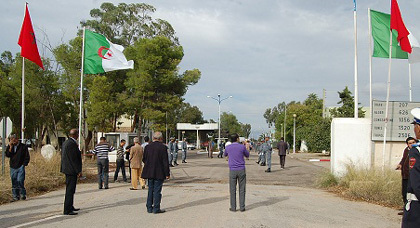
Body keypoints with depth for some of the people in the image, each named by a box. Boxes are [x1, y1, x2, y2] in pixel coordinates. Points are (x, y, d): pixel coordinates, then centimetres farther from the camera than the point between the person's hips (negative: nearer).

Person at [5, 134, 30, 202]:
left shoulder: (23, 146, -1)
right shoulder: (10, 147, 10)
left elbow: (27, 157, 2)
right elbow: (7, 155, -3)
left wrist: (24, 164, -6)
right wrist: (10, 147, -11)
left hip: (20, 167, -4)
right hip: (13, 167, 4)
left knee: (20, 181, -14)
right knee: (14, 183, 6)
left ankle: (22, 195, 0)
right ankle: (15, 196, 13)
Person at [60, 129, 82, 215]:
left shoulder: (66, 142, 13)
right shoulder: (72, 144, -18)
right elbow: (74, 159, -21)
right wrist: (79, 171, -17)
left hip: (67, 169, 11)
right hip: (71, 170, -11)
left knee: (70, 189, 20)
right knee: (70, 190, -7)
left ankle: (70, 207, 31)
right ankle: (67, 210, -5)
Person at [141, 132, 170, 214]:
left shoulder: (148, 147, 1)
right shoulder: (163, 147, -12)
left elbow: (144, 159, 8)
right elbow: (165, 161, -12)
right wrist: (167, 174, -7)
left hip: (149, 173, 5)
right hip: (159, 173, -4)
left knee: (150, 190, 14)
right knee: (157, 190, 1)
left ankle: (149, 207, 17)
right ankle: (156, 208, 3)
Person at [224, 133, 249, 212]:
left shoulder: (228, 148, 0)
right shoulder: (242, 147, -5)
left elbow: (225, 155, 23)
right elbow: (247, 155, 13)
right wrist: (246, 147, 27)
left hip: (232, 171, 1)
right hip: (241, 170, -1)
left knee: (232, 189, 6)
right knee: (242, 189, 6)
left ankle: (233, 207, 7)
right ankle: (242, 207, 7)